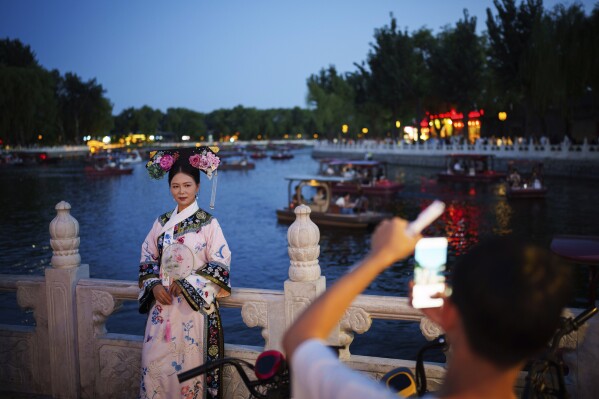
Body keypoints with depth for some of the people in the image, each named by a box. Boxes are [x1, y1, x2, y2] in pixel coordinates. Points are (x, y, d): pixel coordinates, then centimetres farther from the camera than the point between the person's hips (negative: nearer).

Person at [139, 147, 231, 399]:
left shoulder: (208, 223, -5)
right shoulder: (162, 222, 8)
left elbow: (220, 264, -8)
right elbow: (147, 258, 13)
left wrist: (186, 284, -13)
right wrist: (154, 285, -5)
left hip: (194, 306, -4)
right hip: (162, 305, 4)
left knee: (188, 365, -1)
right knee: (153, 362, 4)